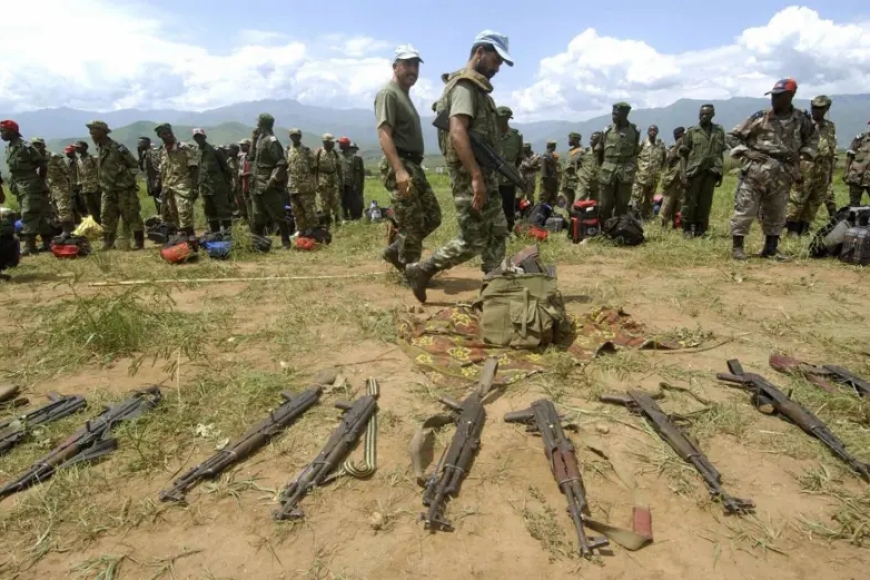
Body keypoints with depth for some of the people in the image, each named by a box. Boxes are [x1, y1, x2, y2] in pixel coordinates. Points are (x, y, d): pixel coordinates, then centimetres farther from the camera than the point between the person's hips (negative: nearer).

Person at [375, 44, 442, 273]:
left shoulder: (405, 94, 21)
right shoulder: (388, 93, -9)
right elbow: (384, 135, -20)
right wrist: (399, 170, -31)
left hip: (414, 165, 10)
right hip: (399, 166, -10)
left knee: (432, 216, 12)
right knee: (412, 223, -6)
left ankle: (395, 251, 20)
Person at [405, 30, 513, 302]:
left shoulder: (477, 87, 19)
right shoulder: (465, 85, -13)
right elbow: (457, 132, -26)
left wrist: (484, 176, 18)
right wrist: (476, 176, -31)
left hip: (485, 174, 10)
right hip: (470, 176, -10)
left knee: (497, 233, 12)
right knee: (473, 241, -5)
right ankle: (420, 271, 7)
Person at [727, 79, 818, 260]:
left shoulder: (801, 120, 6)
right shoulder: (760, 117, -3)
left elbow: (813, 137, 24)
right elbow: (734, 135, 2)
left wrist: (805, 154, 10)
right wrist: (745, 152, -9)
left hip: (781, 176, 4)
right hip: (755, 172, -4)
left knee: (776, 214, 9)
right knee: (745, 210, -6)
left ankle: (770, 249, 20)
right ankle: (737, 247, 2)